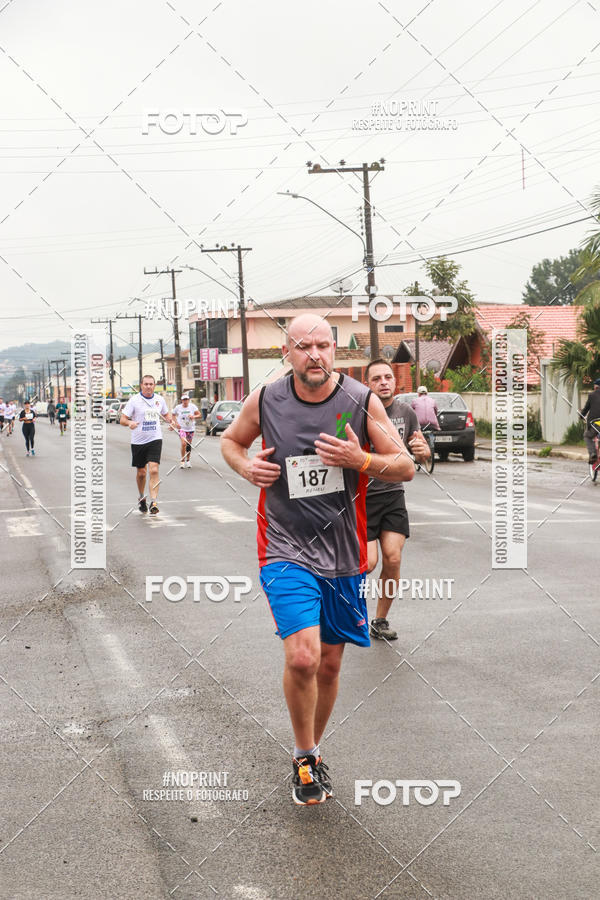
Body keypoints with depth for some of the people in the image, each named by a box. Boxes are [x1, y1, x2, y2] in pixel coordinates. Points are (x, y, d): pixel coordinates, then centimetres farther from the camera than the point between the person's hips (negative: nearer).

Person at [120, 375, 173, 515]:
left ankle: (153, 503, -16)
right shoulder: (134, 400, -5)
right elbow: (123, 419, -7)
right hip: (138, 441, 0)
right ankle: (141, 498, 37)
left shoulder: (159, 400, 5)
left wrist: (170, 419, 1)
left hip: (155, 440, 1)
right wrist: (129, 423, -30)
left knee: (154, 471, -15)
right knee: (141, 472, 11)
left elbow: (166, 414, 24)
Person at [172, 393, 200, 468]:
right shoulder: (178, 407, -4)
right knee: (183, 443, -20)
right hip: (182, 428, -2)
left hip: (191, 428, 2)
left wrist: (193, 416, -24)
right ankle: (182, 461, -10)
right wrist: (176, 423, -4)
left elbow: (199, 415, -4)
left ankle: (188, 460, 29)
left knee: (189, 445, 11)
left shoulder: (192, 406, -4)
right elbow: (173, 415, 10)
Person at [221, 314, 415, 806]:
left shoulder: (362, 401, -5)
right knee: (301, 658, -18)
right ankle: (305, 757, 6)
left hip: (343, 553, 2)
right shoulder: (265, 400, -4)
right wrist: (245, 466, -7)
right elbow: (231, 440, 16)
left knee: (329, 664, 13)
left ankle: (312, 750, 38)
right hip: (286, 549, -2)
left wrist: (360, 460, -20)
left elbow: (406, 467, -1)